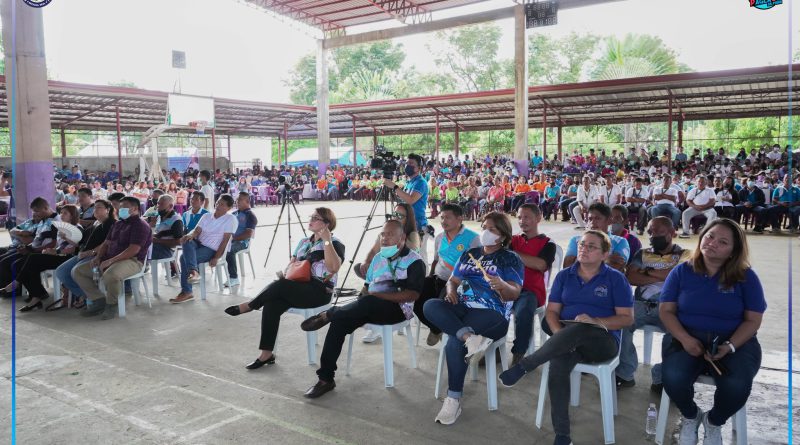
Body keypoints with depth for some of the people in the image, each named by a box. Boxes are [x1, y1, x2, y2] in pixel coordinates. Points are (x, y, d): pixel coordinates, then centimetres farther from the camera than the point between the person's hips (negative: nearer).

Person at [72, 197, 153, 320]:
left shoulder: (140, 225, -8)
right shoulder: (117, 225, 22)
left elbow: (134, 250, -18)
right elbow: (106, 243, 23)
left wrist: (111, 260, -22)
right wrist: (98, 257, 2)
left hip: (132, 261, -9)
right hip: (108, 260, 9)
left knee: (110, 275, -40)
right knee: (77, 271, 1)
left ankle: (111, 304, -11)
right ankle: (99, 300, 2)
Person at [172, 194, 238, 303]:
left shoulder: (231, 219, -2)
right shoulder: (206, 216, 17)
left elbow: (225, 240, -10)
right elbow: (197, 231, 4)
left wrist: (216, 258, -18)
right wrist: (190, 235, -22)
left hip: (212, 249, -6)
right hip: (199, 244, 6)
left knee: (184, 257, -27)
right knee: (187, 241, -30)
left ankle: (186, 292, -26)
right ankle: (193, 271, -45)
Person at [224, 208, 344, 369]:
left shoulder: (334, 243, -2)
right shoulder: (304, 242, 20)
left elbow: (333, 268, -19)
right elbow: (292, 263, 20)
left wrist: (327, 241, -22)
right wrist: (285, 273, -3)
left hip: (320, 291, -6)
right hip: (297, 289, 6)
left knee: (280, 285, -30)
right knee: (271, 304, -23)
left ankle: (248, 306, -6)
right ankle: (267, 354, -18)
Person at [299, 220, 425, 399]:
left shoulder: (414, 261, -3)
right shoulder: (378, 258, 19)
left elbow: (413, 295, -15)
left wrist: (377, 295, -19)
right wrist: (359, 311, -1)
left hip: (398, 308, -6)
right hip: (370, 308, 6)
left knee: (368, 302, -37)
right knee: (340, 321, -19)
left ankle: (328, 314, -12)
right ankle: (326, 378, -14)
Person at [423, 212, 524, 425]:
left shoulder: (511, 259, 4)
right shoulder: (469, 254, 21)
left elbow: (514, 294, -6)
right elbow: (453, 280, 23)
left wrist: (501, 285, -30)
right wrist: (451, 290, -2)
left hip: (491, 313, -6)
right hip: (461, 308, 6)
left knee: (454, 342, -32)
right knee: (430, 305, -25)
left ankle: (454, 398, -19)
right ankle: (469, 337, -39)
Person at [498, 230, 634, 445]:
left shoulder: (616, 279, 3)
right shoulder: (564, 276, 12)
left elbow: (627, 318, 0)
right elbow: (552, 311, 8)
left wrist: (596, 321, -18)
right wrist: (561, 337, -13)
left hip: (603, 341, -2)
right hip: (569, 341, 3)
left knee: (579, 330, -39)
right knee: (557, 368, -33)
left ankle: (523, 366, -31)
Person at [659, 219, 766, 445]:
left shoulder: (746, 277, 1)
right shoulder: (682, 272, 3)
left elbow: (753, 320, 0)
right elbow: (666, 311, 2)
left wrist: (729, 346, -17)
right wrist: (685, 339, -17)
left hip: (735, 342, 0)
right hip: (687, 339, 0)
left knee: (737, 385, -31)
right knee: (673, 377, -31)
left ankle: (714, 422, 7)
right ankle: (690, 416, 8)